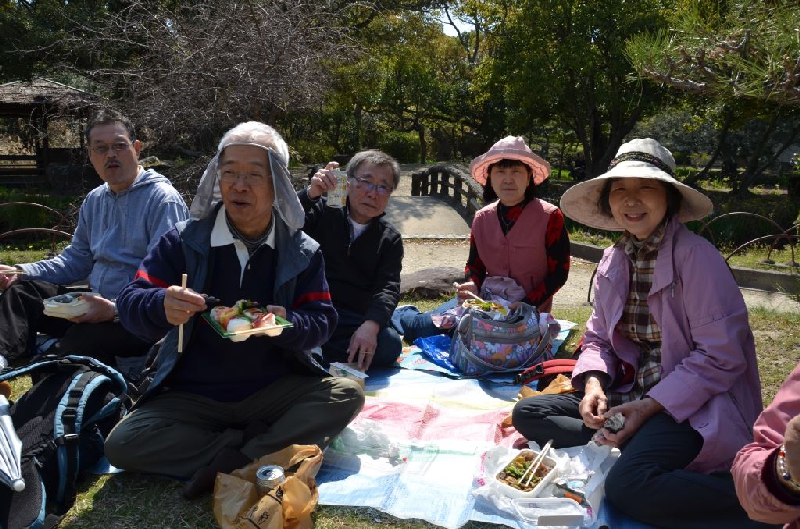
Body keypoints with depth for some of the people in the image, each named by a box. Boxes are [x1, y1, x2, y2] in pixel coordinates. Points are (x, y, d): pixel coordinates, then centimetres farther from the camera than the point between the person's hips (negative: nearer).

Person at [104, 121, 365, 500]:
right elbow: (129, 303, -8)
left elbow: (322, 321, -4)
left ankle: (234, 462, -22)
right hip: (192, 396, 0)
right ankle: (264, 447, -15)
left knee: (347, 395, -22)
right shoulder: (183, 240, -4)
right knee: (121, 445, -22)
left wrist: (288, 325, -28)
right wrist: (162, 306, -33)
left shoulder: (303, 252, -1)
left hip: (273, 391, 1)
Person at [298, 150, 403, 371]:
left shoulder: (390, 239, 9)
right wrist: (310, 194, -25)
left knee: (390, 344, -29)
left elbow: (388, 288, -4)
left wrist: (371, 325, -24)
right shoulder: (323, 211, 7)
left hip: (355, 321, 2)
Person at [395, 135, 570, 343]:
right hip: (485, 302, 4)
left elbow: (558, 273, -9)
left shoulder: (550, 217, -11)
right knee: (419, 327, -7)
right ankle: (401, 315, 30)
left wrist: (524, 306, -18)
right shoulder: (482, 218, 3)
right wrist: (472, 286, -11)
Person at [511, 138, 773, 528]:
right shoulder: (614, 260, 5)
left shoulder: (696, 256, -15)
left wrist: (652, 406, -20)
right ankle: (632, 446, -11)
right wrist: (594, 383, -9)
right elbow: (598, 337, 12)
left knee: (626, 485, -31)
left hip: (692, 404, -7)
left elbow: (721, 356, -17)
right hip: (631, 391, 7)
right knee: (526, 414, -2)